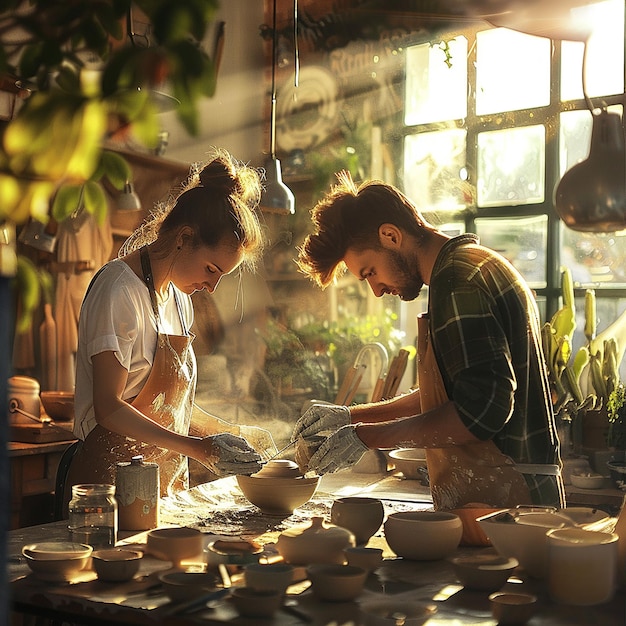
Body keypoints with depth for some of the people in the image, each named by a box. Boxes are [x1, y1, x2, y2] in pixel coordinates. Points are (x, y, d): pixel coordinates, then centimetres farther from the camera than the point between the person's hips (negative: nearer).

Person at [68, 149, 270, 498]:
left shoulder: (179, 295, 14)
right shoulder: (120, 289, -12)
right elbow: (109, 408, -17)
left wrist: (231, 435, 6)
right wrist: (197, 448, -23)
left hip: (168, 485, 8)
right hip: (113, 483, -7)